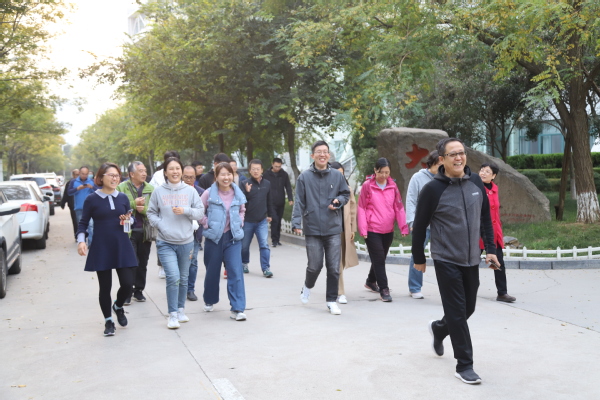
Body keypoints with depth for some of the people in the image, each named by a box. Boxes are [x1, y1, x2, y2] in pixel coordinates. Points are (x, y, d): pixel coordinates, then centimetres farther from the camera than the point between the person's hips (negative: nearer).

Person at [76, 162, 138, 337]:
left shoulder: (123, 197, 7)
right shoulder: (92, 199, -3)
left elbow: (130, 218, 16)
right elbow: (83, 223, 1)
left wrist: (128, 220, -7)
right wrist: (81, 240, -15)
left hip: (122, 247, 3)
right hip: (101, 249, -2)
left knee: (127, 284, -3)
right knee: (105, 287, 4)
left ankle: (118, 306, 30)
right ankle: (108, 320, 25)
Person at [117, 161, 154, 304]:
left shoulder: (150, 189, 7)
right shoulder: (122, 188, -2)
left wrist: (144, 209, -16)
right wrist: (134, 204, -16)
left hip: (145, 231, 3)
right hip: (128, 231, -3)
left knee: (142, 263, 11)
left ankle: (139, 290, 23)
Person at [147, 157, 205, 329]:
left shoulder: (190, 191, 0)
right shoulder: (158, 191, -1)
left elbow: (200, 212, 1)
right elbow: (151, 213, 6)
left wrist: (185, 210, -15)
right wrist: (161, 225, -10)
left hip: (186, 242, 2)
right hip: (165, 243, -2)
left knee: (183, 279, 14)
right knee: (173, 277, -13)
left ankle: (181, 309, 32)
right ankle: (173, 314, 2)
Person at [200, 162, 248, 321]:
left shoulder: (238, 194, 1)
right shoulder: (209, 194, -7)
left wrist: (240, 222, 5)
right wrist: (206, 224, -8)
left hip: (233, 237, 1)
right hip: (214, 237, -1)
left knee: (236, 272, -8)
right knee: (212, 272, 13)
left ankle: (237, 309, -4)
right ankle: (209, 301, 37)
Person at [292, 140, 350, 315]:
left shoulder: (337, 175, 4)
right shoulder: (304, 177, -2)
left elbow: (346, 194, 15)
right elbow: (299, 202, -3)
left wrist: (338, 201, -7)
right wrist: (296, 223, -14)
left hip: (333, 229, 2)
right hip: (313, 230, -2)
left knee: (334, 268, 2)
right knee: (314, 266, 3)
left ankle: (331, 300, 17)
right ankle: (307, 286, 35)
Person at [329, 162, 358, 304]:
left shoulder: (348, 189, 9)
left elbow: (352, 209, 11)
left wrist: (353, 228, 8)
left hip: (344, 228, 4)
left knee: (341, 260, 10)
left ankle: (336, 288, 26)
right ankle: (340, 293, 0)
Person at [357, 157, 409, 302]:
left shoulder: (393, 186, 3)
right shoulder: (367, 186, -6)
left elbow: (399, 207, 5)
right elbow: (361, 208, -4)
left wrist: (403, 227, 1)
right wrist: (363, 229, -9)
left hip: (388, 230, 5)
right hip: (372, 230, -4)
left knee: (381, 258, 17)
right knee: (379, 259, -5)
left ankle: (371, 281, 38)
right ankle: (384, 289, 2)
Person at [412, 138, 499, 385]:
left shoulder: (476, 183, 3)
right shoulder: (433, 190, -13)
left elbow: (486, 218, 13)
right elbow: (419, 226, -5)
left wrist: (491, 249, 9)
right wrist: (419, 259, 1)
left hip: (471, 261, 6)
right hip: (446, 261, -5)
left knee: (468, 309, 15)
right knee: (457, 312, -3)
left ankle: (439, 328, 44)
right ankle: (464, 366, 8)